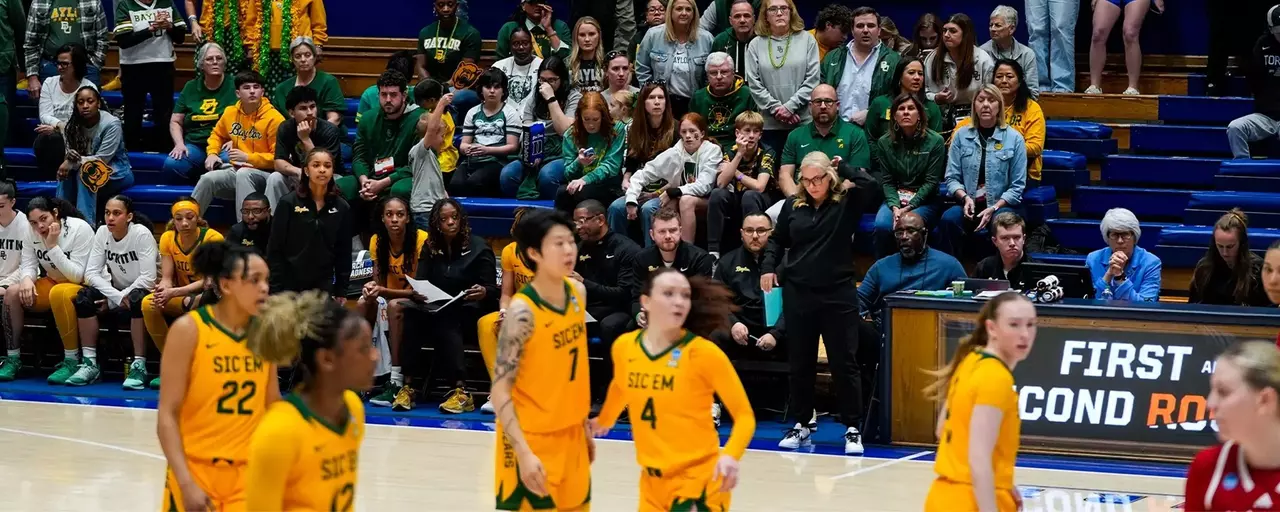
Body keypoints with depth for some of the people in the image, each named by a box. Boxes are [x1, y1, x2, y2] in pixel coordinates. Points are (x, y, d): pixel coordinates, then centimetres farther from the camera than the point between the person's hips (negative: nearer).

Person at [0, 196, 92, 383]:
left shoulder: (80, 229, -21)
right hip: (54, 282, 6)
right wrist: (27, 279, -26)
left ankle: (72, 361, -32)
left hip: (86, 285, -6)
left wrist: (53, 246, -30)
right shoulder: (31, 233, -5)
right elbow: (29, 265, -2)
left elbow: (77, 276, -24)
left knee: (59, 293, -39)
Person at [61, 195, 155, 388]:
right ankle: (89, 363, -20)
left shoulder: (141, 234, -19)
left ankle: (139, 365, -35)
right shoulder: (102, 233, -6)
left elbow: (148, 278, -24)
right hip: (115, 290, 5)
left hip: (141, 290, -5)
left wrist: (119, 298, -21)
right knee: (84, 297, -22)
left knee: (136, 300, -38)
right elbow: (91, 273, -9)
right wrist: (116, 297, -22)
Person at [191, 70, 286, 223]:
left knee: (243, 174, -36)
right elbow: (217, 135, 28)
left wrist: (248, 157, -17)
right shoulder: (230, 113, 7)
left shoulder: (274, 118, -11)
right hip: (236, 170, 5)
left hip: (264, 173, -5)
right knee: (208, 179, -21)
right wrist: (212, 153, 8)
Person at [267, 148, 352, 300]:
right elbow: (275, 249, -3)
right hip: (289, 285, -2)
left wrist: (341, 292, 6)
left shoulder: (342, 208, 5)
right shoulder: (288, 203, -3)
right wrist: (276, 290, -8)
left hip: (324, 287, 2)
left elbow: (344, 253, 9)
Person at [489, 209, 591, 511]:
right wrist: (523, 452, -27)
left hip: (570, 435, 7)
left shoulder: (578, 292, 2)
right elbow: (500, 390, -21)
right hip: (533, 439, -7)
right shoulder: (523, 312, -21)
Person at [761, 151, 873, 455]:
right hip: (798, 293, 3)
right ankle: (800, 425, 22)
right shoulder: (792, 207, 6)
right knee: (800, 363, 11)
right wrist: (768, 267, 4)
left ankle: (853, 429, 6)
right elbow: (778, 241, 18)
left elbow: (871, 186, -20)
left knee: (844, 363, 0)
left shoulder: (846, 204, -3)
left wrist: (843, 168, -11)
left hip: (838, 294, -3)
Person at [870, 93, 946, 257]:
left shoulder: (935, 141, -6)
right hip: (895, 199, 2)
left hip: (924, 200, -2)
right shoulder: (884, 143, 3)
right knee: (881, 225, -28)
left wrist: (909, 207, -17)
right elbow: (887, 181, 0)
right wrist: (895, 207, -18)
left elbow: (931, 181, -8)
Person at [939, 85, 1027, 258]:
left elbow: (1017, 186, -1)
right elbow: (951, 178, 5)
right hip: (969, 204, 2)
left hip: (1003, 205, -2)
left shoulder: (1014, 138, 0)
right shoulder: (961, 136, 6)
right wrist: (965, 198, -16)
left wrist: (994, 208, -15)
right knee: (949, 218, -31)